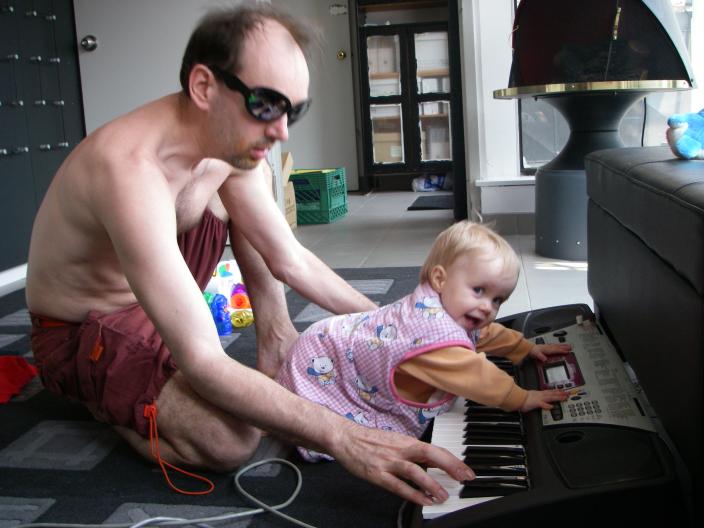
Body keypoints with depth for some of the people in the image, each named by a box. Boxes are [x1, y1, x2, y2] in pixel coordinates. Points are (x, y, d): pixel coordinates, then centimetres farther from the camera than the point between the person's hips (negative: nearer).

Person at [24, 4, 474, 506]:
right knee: (231, 440, -28)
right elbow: (203, 364, -42)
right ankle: (108, 396, 0)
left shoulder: (232, 140, -13)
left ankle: (273, 341, 8)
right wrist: (342, 438, -45)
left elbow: (290, 260, -4)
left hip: (147, 297, 7)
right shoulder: (133, 170, -39)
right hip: (79, 332, -7)